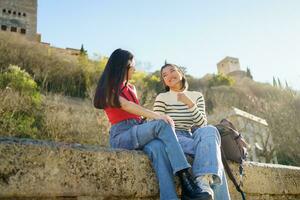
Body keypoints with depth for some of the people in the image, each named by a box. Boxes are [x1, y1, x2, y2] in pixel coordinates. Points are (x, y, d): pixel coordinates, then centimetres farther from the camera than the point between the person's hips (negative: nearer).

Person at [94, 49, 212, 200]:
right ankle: (186, 181, -39)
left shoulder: (131, 88, 25)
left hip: (137, 133, 5)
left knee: (157, 147, -32)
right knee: (162, 124, -30)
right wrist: (155, 116, -29)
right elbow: (126, 105, -16)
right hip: (121, 136, -5)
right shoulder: (108, 89, 3)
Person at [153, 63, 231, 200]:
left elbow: (202, 125, 2)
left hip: (190, 139, 4)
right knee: (211, 148, -30)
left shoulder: (197, 96, 14)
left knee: (209, 130, -31)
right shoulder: (162, 98, 3)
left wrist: (190, 104, -11)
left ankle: (204, 179, -43)